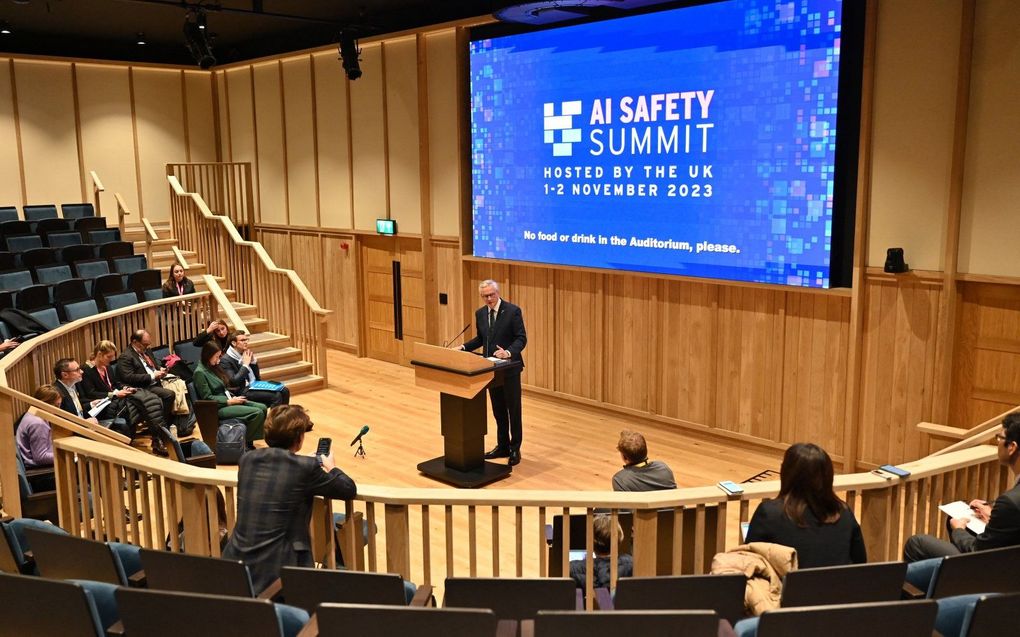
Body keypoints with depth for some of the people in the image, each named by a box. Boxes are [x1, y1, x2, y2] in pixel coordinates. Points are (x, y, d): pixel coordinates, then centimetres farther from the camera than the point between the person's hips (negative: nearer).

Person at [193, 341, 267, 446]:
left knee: (262, 407, -8)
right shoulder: (200, 372, -12)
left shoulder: (214, 368, 14)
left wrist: (234, 398, 1)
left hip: (227, 400, 9)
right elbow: (207, 397, -16)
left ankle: (248, 441, -4)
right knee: (257, 413, -22)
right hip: (217, 408, -9)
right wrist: (229, 401, -16)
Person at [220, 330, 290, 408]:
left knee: (284, 391, -4)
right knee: (276, 396, -22)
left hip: (254, 386, 8)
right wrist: (245, 364, -16)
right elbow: (233, 382, -22)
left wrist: (253, 360, 0)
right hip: (242, 391, -8)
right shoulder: (225, 360, -11)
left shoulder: (245, 354, 11)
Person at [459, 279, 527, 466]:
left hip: (509, 367, -6)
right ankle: (502, 446, 26)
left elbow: (521, 338, -15)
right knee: (498, 410, 15)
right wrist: (463, 347, 1)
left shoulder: (513, 311, -13)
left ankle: (515, 449, 12)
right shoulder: (480, 313, 5)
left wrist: (508, 352, -31)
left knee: (513, 410, 2)